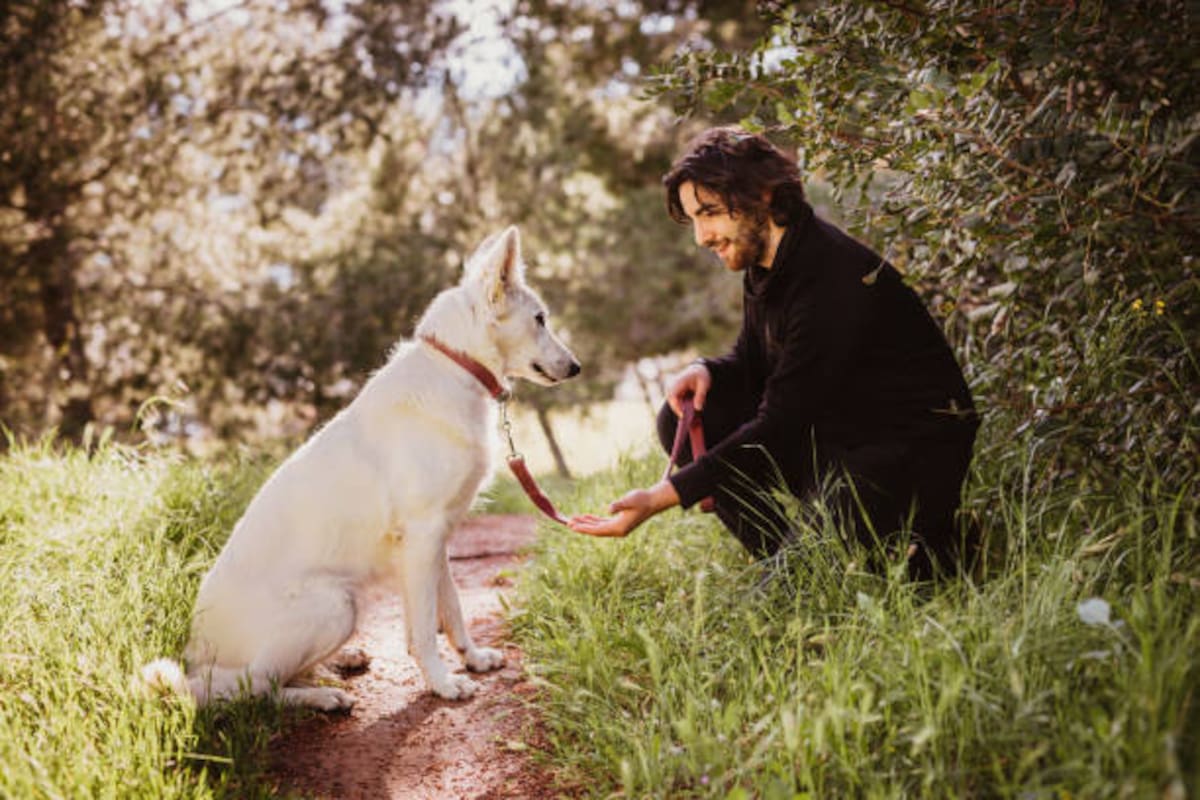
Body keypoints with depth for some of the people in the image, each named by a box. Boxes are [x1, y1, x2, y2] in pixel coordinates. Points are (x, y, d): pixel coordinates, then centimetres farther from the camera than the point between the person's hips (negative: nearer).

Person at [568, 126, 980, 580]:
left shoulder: (835, 277, -27)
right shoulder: (764, 262, 2)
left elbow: (777, 427, -28)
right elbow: (751, 364, 17)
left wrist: (660, 498, -31)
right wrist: (706, 371, -9)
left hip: (911, 456, -9)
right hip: (834, 435, 9)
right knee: (684, 422, -3)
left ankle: (944, 551, 0)